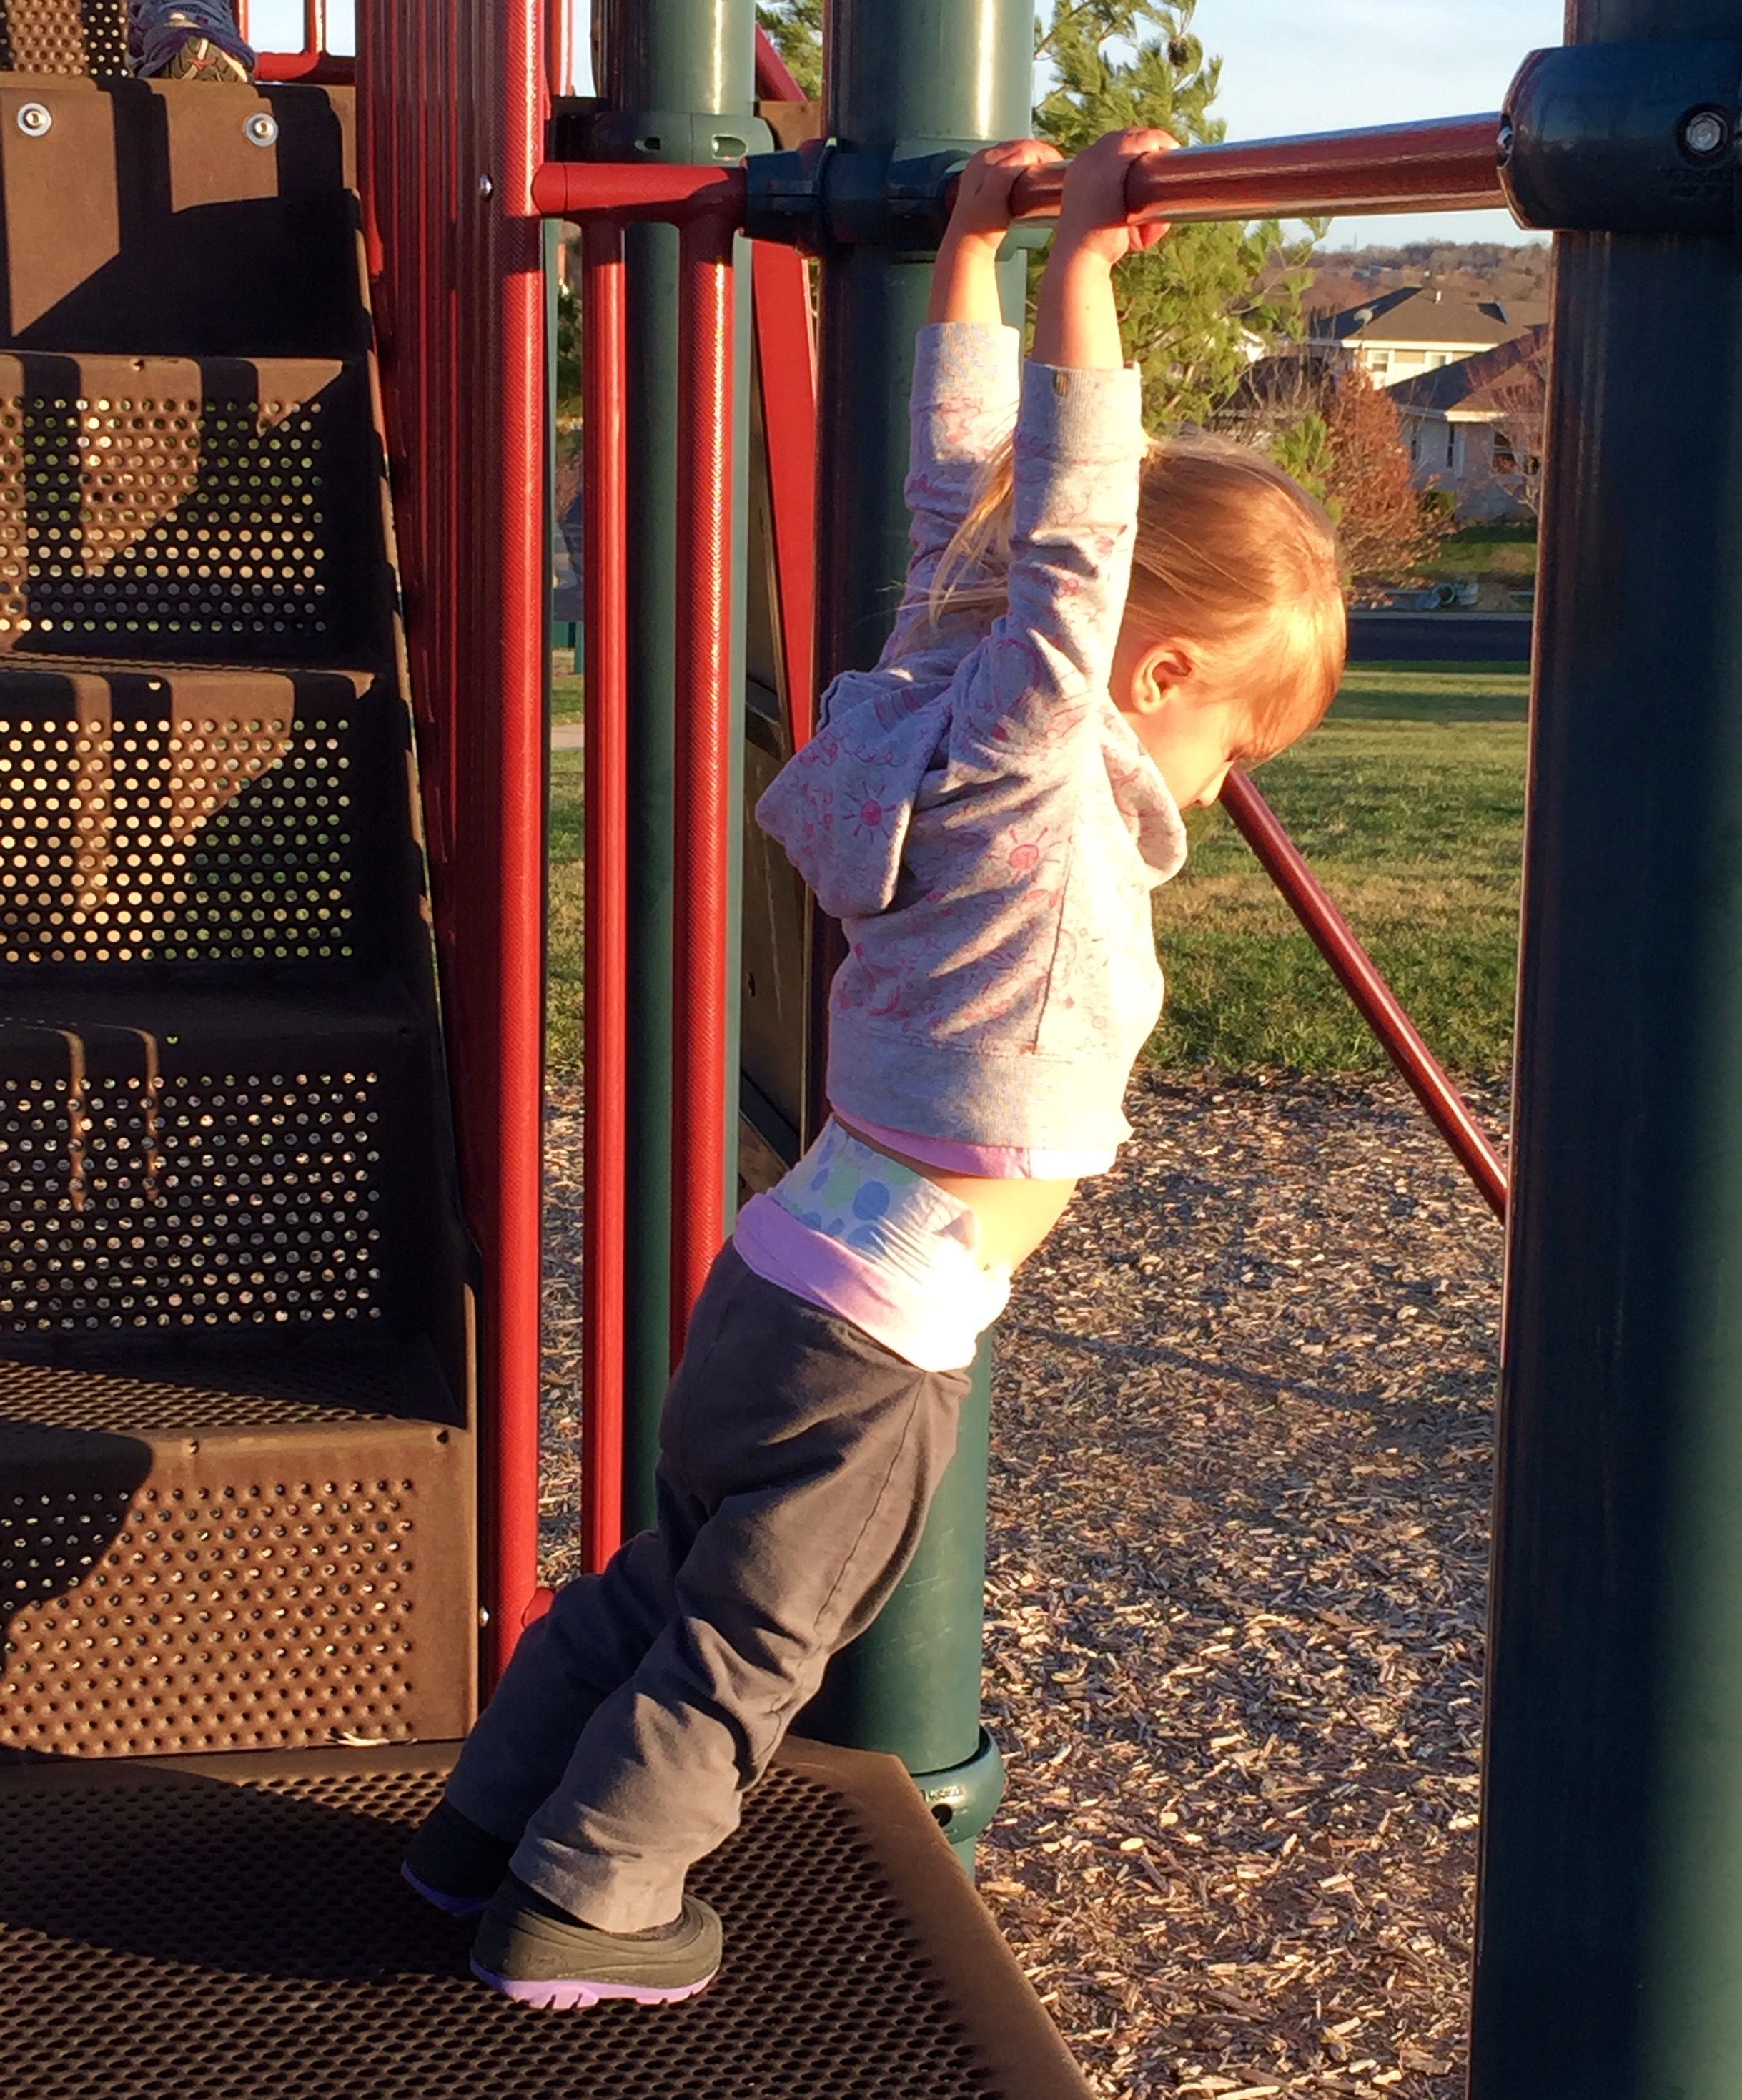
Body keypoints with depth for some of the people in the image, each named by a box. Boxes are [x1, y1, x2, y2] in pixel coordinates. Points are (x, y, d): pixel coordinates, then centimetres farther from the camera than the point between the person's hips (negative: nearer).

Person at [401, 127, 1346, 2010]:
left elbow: (966, 514, 12)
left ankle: (489, 1825, 36)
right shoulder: (1037, 769, -19)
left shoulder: (954, 703, 5)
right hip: (876, 1339, -8)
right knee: (746, 1639, 10)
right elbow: (1073, 536, -31)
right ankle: (576, 1906, 22)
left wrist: (970, 255, 17)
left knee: (670, 1574, 23)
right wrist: (1079, 269, -32)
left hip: (784, 1275, 8)